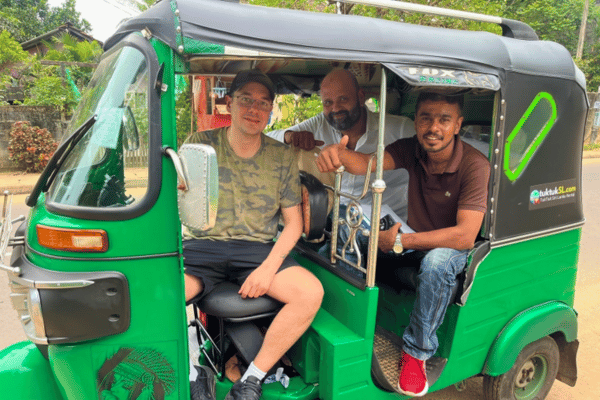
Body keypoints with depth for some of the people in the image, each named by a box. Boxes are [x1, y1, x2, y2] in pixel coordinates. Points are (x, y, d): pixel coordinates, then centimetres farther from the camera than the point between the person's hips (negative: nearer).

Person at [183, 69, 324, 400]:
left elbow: (293, 222, 6)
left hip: (259, 249, 1)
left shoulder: (282, 156, 7)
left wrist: (269, 267, -9)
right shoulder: (201, 145, 4)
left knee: (311, 292, -24)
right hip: (203, 248, -1)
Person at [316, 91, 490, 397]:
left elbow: (465, 236, -29)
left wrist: (401, 241, -31)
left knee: (436, 262, -39)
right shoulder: (411, 150, -9)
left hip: (453, 247, -4)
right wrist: (338, 153, -50)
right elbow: (367, 163, -27)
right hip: (416, 239, 5)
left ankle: (416, 352, -17)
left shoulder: (475, 165, -22)